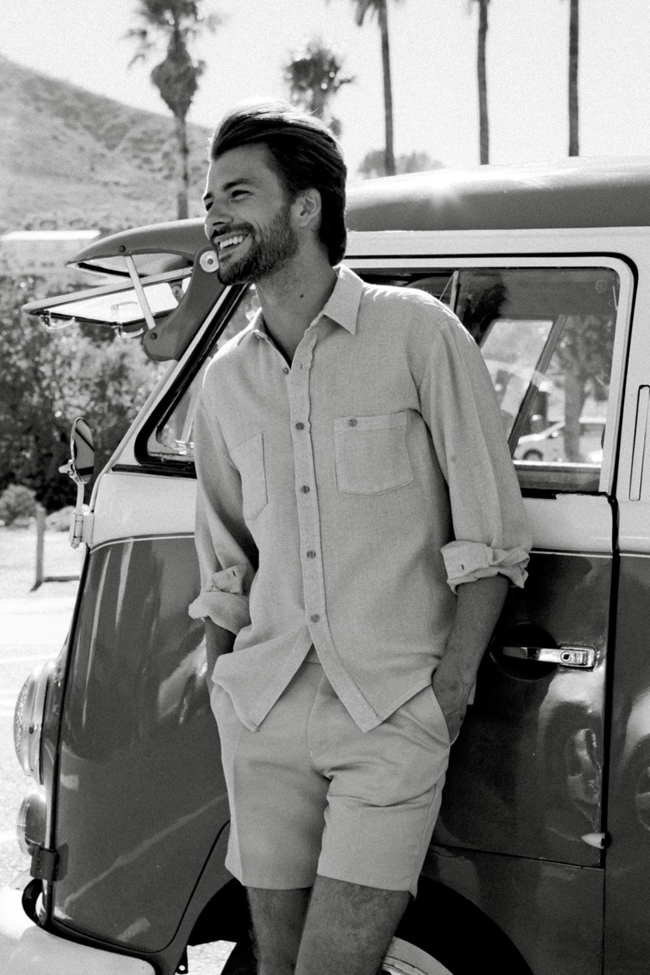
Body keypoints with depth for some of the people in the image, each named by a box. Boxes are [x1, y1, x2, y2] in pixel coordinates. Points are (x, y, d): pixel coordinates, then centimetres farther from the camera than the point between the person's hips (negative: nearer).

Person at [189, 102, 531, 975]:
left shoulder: (417, 333, -4)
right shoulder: (225, 381, 10)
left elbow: (491, 538, -4)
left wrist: (448, 692, -10)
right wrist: (226, 693, 11)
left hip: (395, 714, -5)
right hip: (265, 710, 5)